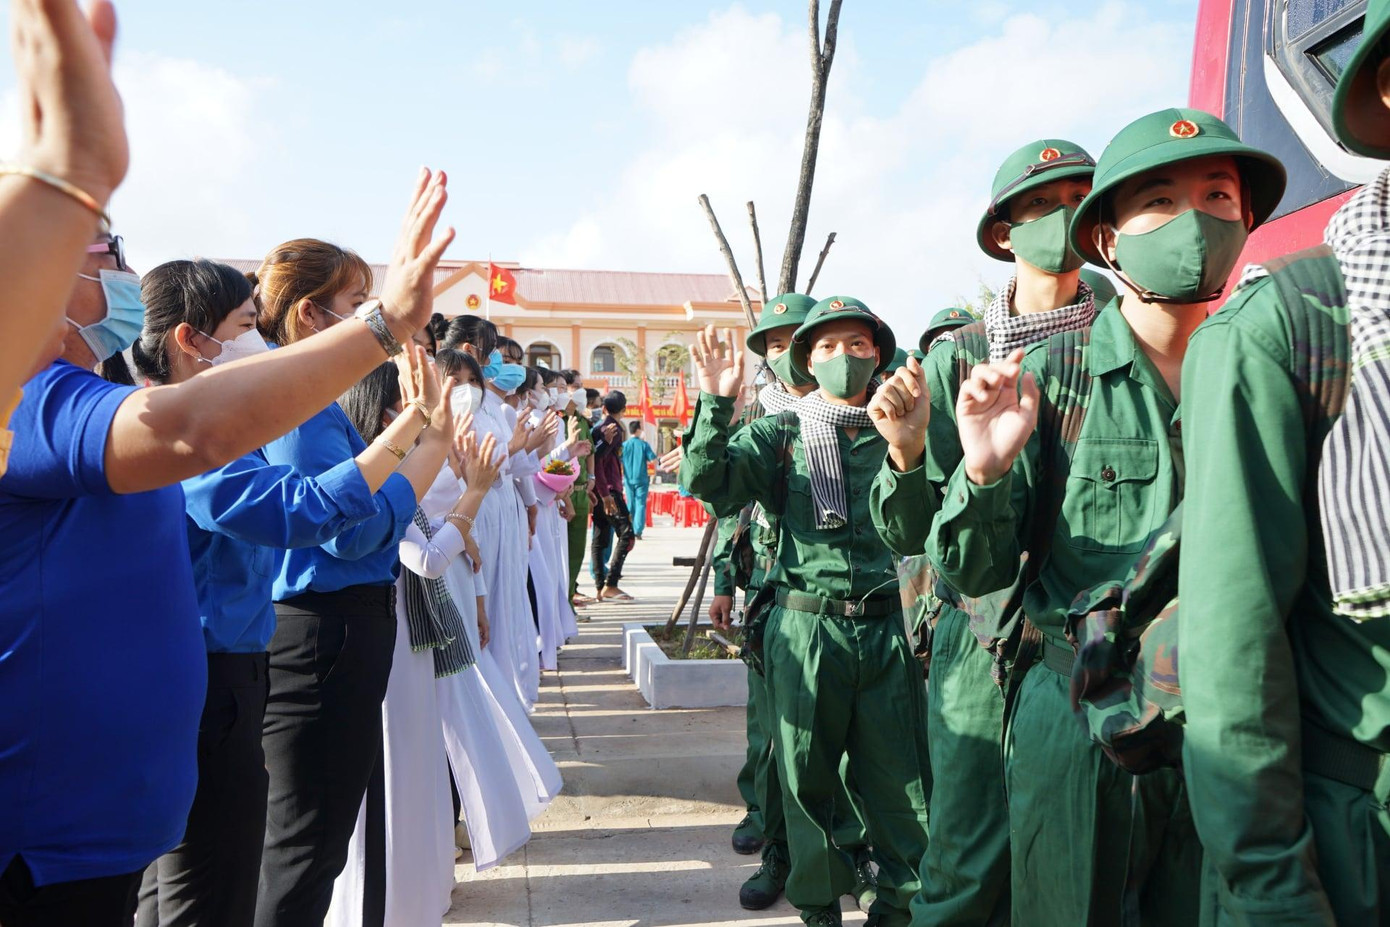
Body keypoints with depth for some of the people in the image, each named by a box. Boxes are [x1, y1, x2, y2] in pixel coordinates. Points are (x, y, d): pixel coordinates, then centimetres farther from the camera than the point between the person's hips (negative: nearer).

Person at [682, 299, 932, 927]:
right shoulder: (781, 433, 4)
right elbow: (709, 484, -9)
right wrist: (717, 404, -19)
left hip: (887, 625, 1)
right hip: (805, 625, -1)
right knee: (806, 774, 10)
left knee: (898, 774, 7)